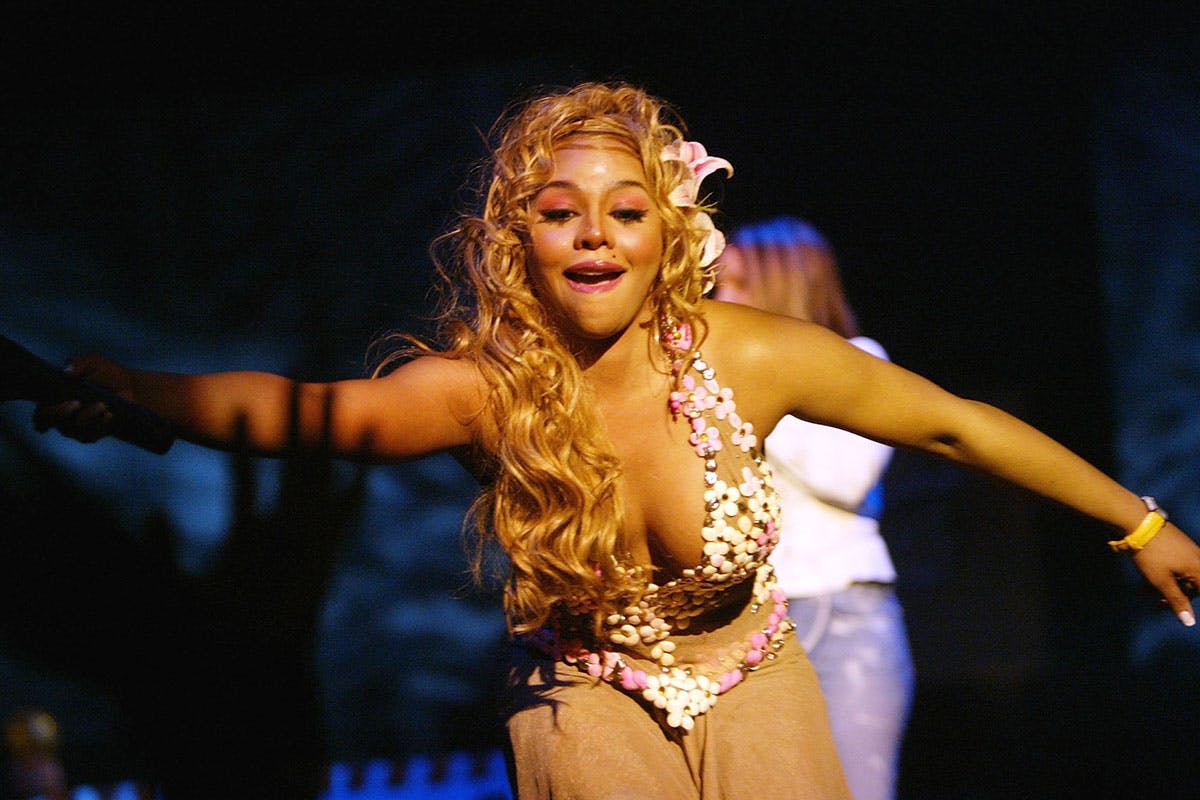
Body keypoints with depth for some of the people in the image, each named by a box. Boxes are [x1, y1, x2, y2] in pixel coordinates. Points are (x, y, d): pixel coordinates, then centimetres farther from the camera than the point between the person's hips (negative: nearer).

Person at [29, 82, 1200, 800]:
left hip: (755, 704, 1)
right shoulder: (483, 389, -21)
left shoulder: (748, 357, -18)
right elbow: (285, 410, -31)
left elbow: (956, 426, -7)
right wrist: (131, 392, -48)